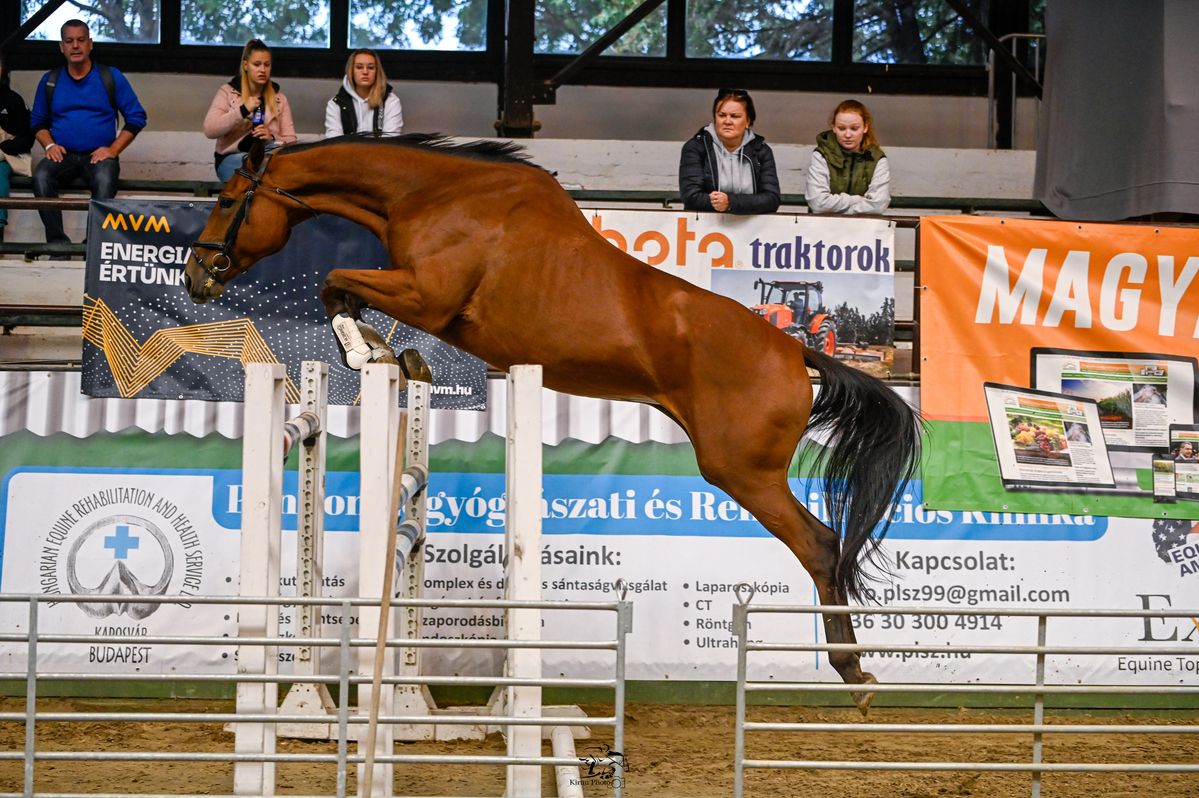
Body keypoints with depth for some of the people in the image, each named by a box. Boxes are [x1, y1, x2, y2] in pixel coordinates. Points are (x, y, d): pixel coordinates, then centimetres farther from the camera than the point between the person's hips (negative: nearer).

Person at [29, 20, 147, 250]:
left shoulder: (111, 77, 5)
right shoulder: (50, 81, 12)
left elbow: (137, 117, 5)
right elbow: (38, 120, 19)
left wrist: (113, 149, -6)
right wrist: (49, 145, -2)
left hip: (99, 155, -2)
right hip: (63, 154, 2)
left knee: (105, 180, -37)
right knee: (41, 177, -31)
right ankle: (58, 244, -33)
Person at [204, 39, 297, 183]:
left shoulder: (279, 99, 16)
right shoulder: (228, 92, 9)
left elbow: (291, 141, 9)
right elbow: (209, 130, -6)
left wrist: (272, 138, -14)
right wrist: (243, 110, -14)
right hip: (231, 158, -3)